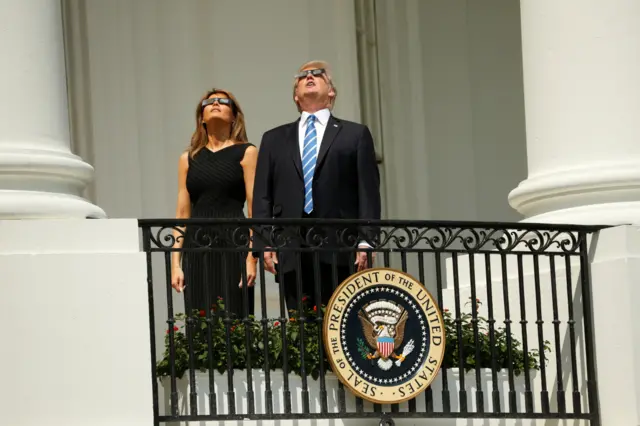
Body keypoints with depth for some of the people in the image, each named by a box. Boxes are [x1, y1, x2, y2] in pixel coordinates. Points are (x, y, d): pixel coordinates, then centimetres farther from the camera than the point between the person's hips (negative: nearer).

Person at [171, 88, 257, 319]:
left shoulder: (246, 153, 5)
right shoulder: (189, 159, 15)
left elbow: (255, 210, -3)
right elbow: (182, 214, 11)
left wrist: (252, 257, -13)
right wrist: (175, 263, 3)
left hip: (233, 247, -3)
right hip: (197, 249, 3)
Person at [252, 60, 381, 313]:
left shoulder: (355, 135, 13)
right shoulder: (274, 139, 20)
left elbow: (368, 192, 4)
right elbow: (262, 197, 13)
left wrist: (365, 243, -6)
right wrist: (264, 243, 1)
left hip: (340, 251, -2)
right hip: (291, 253, 2)